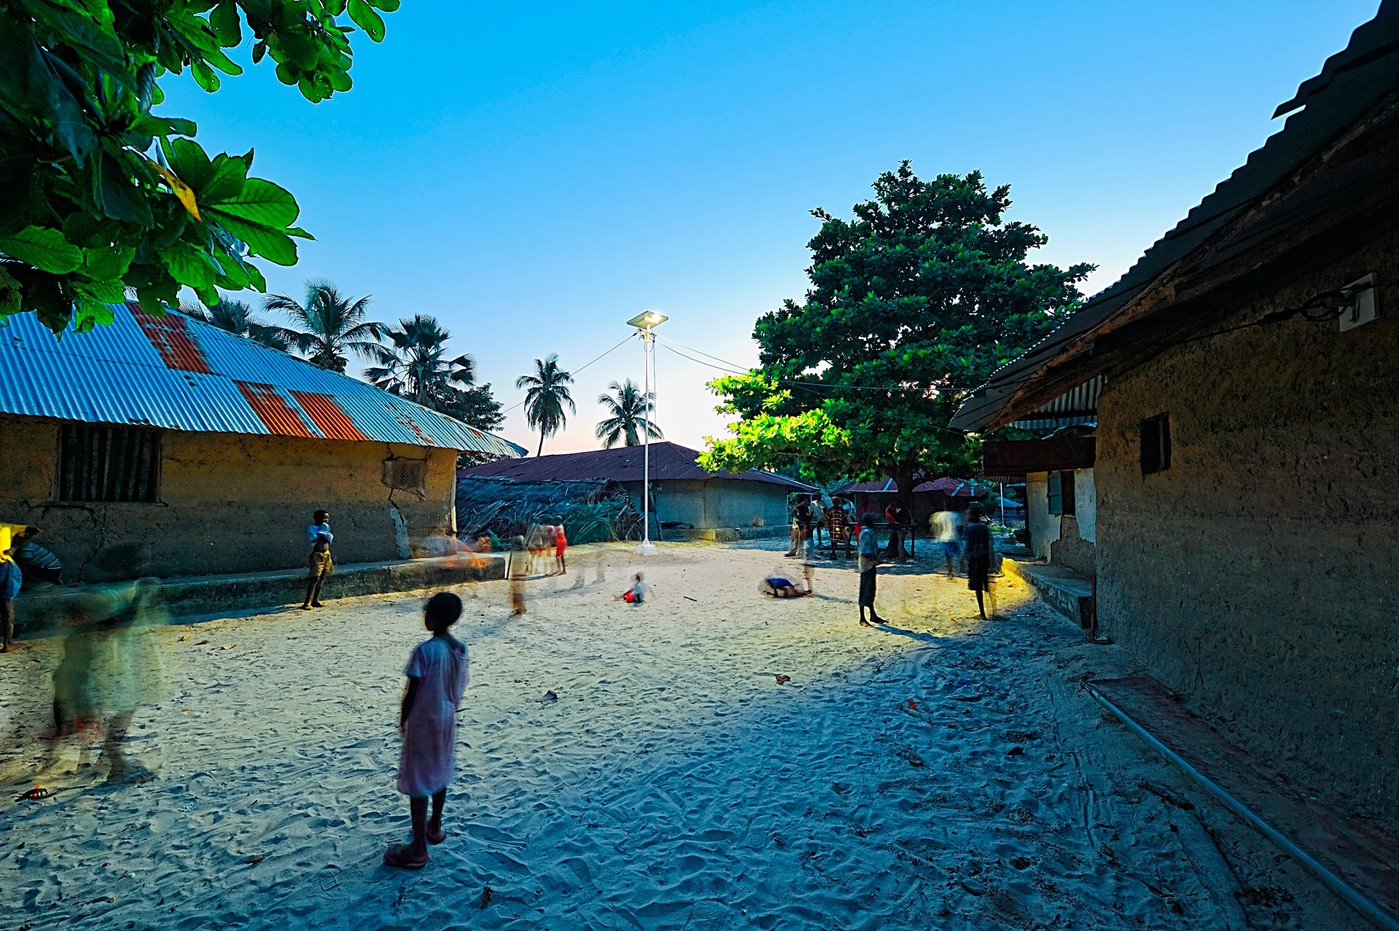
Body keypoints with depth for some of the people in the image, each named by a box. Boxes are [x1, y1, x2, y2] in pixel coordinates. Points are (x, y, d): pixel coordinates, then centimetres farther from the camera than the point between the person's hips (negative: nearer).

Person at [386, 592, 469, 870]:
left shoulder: (425, 650, -25)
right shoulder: (460, 648, -4)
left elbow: (412, 692, -19)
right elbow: (460, 687, 4)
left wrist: (402, 719, -3)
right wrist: (450, 709, 17)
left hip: (423, 722, -7)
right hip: (447, 719, 7)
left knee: (417, 782, 4)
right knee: (439, 774, 23)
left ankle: (418, 849, 13)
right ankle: (435, 827, 41)